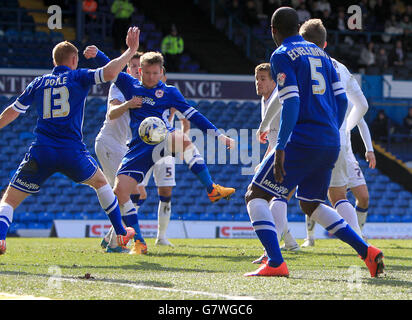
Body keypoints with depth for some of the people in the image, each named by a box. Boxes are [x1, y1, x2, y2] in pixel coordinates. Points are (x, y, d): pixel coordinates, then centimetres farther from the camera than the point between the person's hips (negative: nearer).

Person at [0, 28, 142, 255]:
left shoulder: (39, 83, 15)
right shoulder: (78, 77, 7)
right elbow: (109, 73, -9)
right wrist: (130, 50, 2)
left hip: (40, 151, 1)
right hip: (72, 151, 0)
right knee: (100, 182, 28)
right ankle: (121, 233, 30)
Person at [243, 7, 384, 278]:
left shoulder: (282, 56, -4)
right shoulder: (321, 54, 19)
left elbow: (291, 105, -15)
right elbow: (341, 100, 16)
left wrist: (280, 148, -18)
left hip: (302, 141, -7)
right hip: (331, 142, 8)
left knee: (255, 196, 0)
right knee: (311, 205, 22)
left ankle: (275, 263, -17)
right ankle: (367, 251, 9)